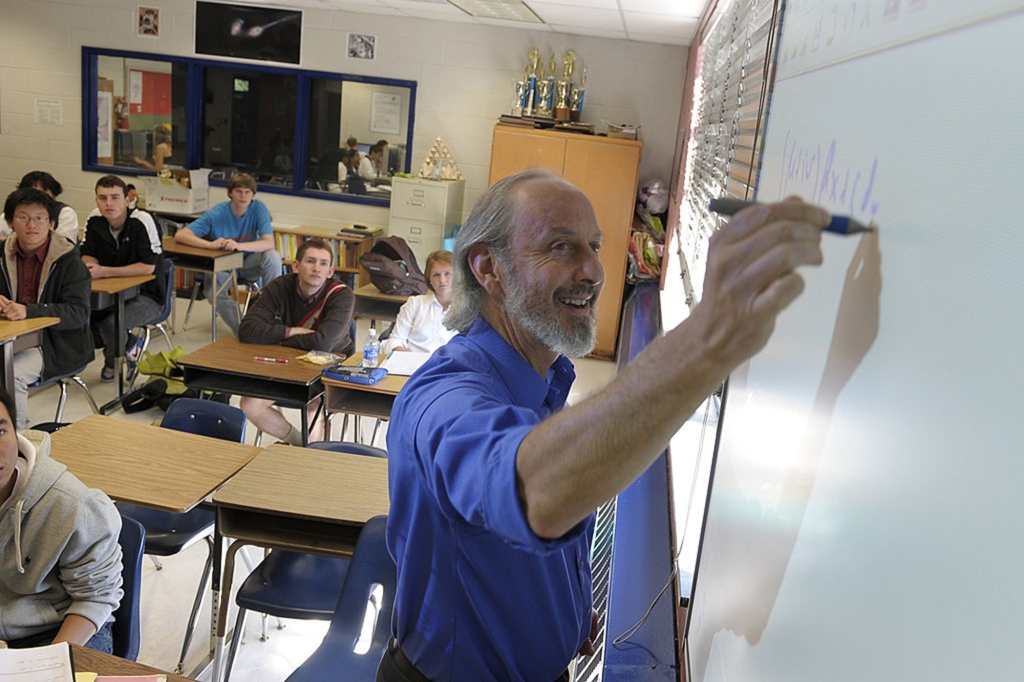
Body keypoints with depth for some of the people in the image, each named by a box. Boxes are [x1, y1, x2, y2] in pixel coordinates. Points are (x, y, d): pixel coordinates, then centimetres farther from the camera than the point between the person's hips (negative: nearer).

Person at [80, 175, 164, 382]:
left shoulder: (141, 222, -19)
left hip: (146, 295, -6)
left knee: (112, 323, -29)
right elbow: (88, 256, 4)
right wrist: (90, 267, -22)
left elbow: (147, 267, -24)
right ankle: (130, 345, 8)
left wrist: (104, 272, -29)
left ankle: (112, 362, 8)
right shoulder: (94, 222, -1)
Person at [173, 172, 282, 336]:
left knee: (273, 256, -32)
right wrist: (210, 244, -38)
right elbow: (180, 235, -19)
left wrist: (239, 246, -45)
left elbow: (269, 243, -27)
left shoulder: (259, 208, -14)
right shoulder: (217, 214, -15)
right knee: (213, 290, -33)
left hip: (250, 263, 1)